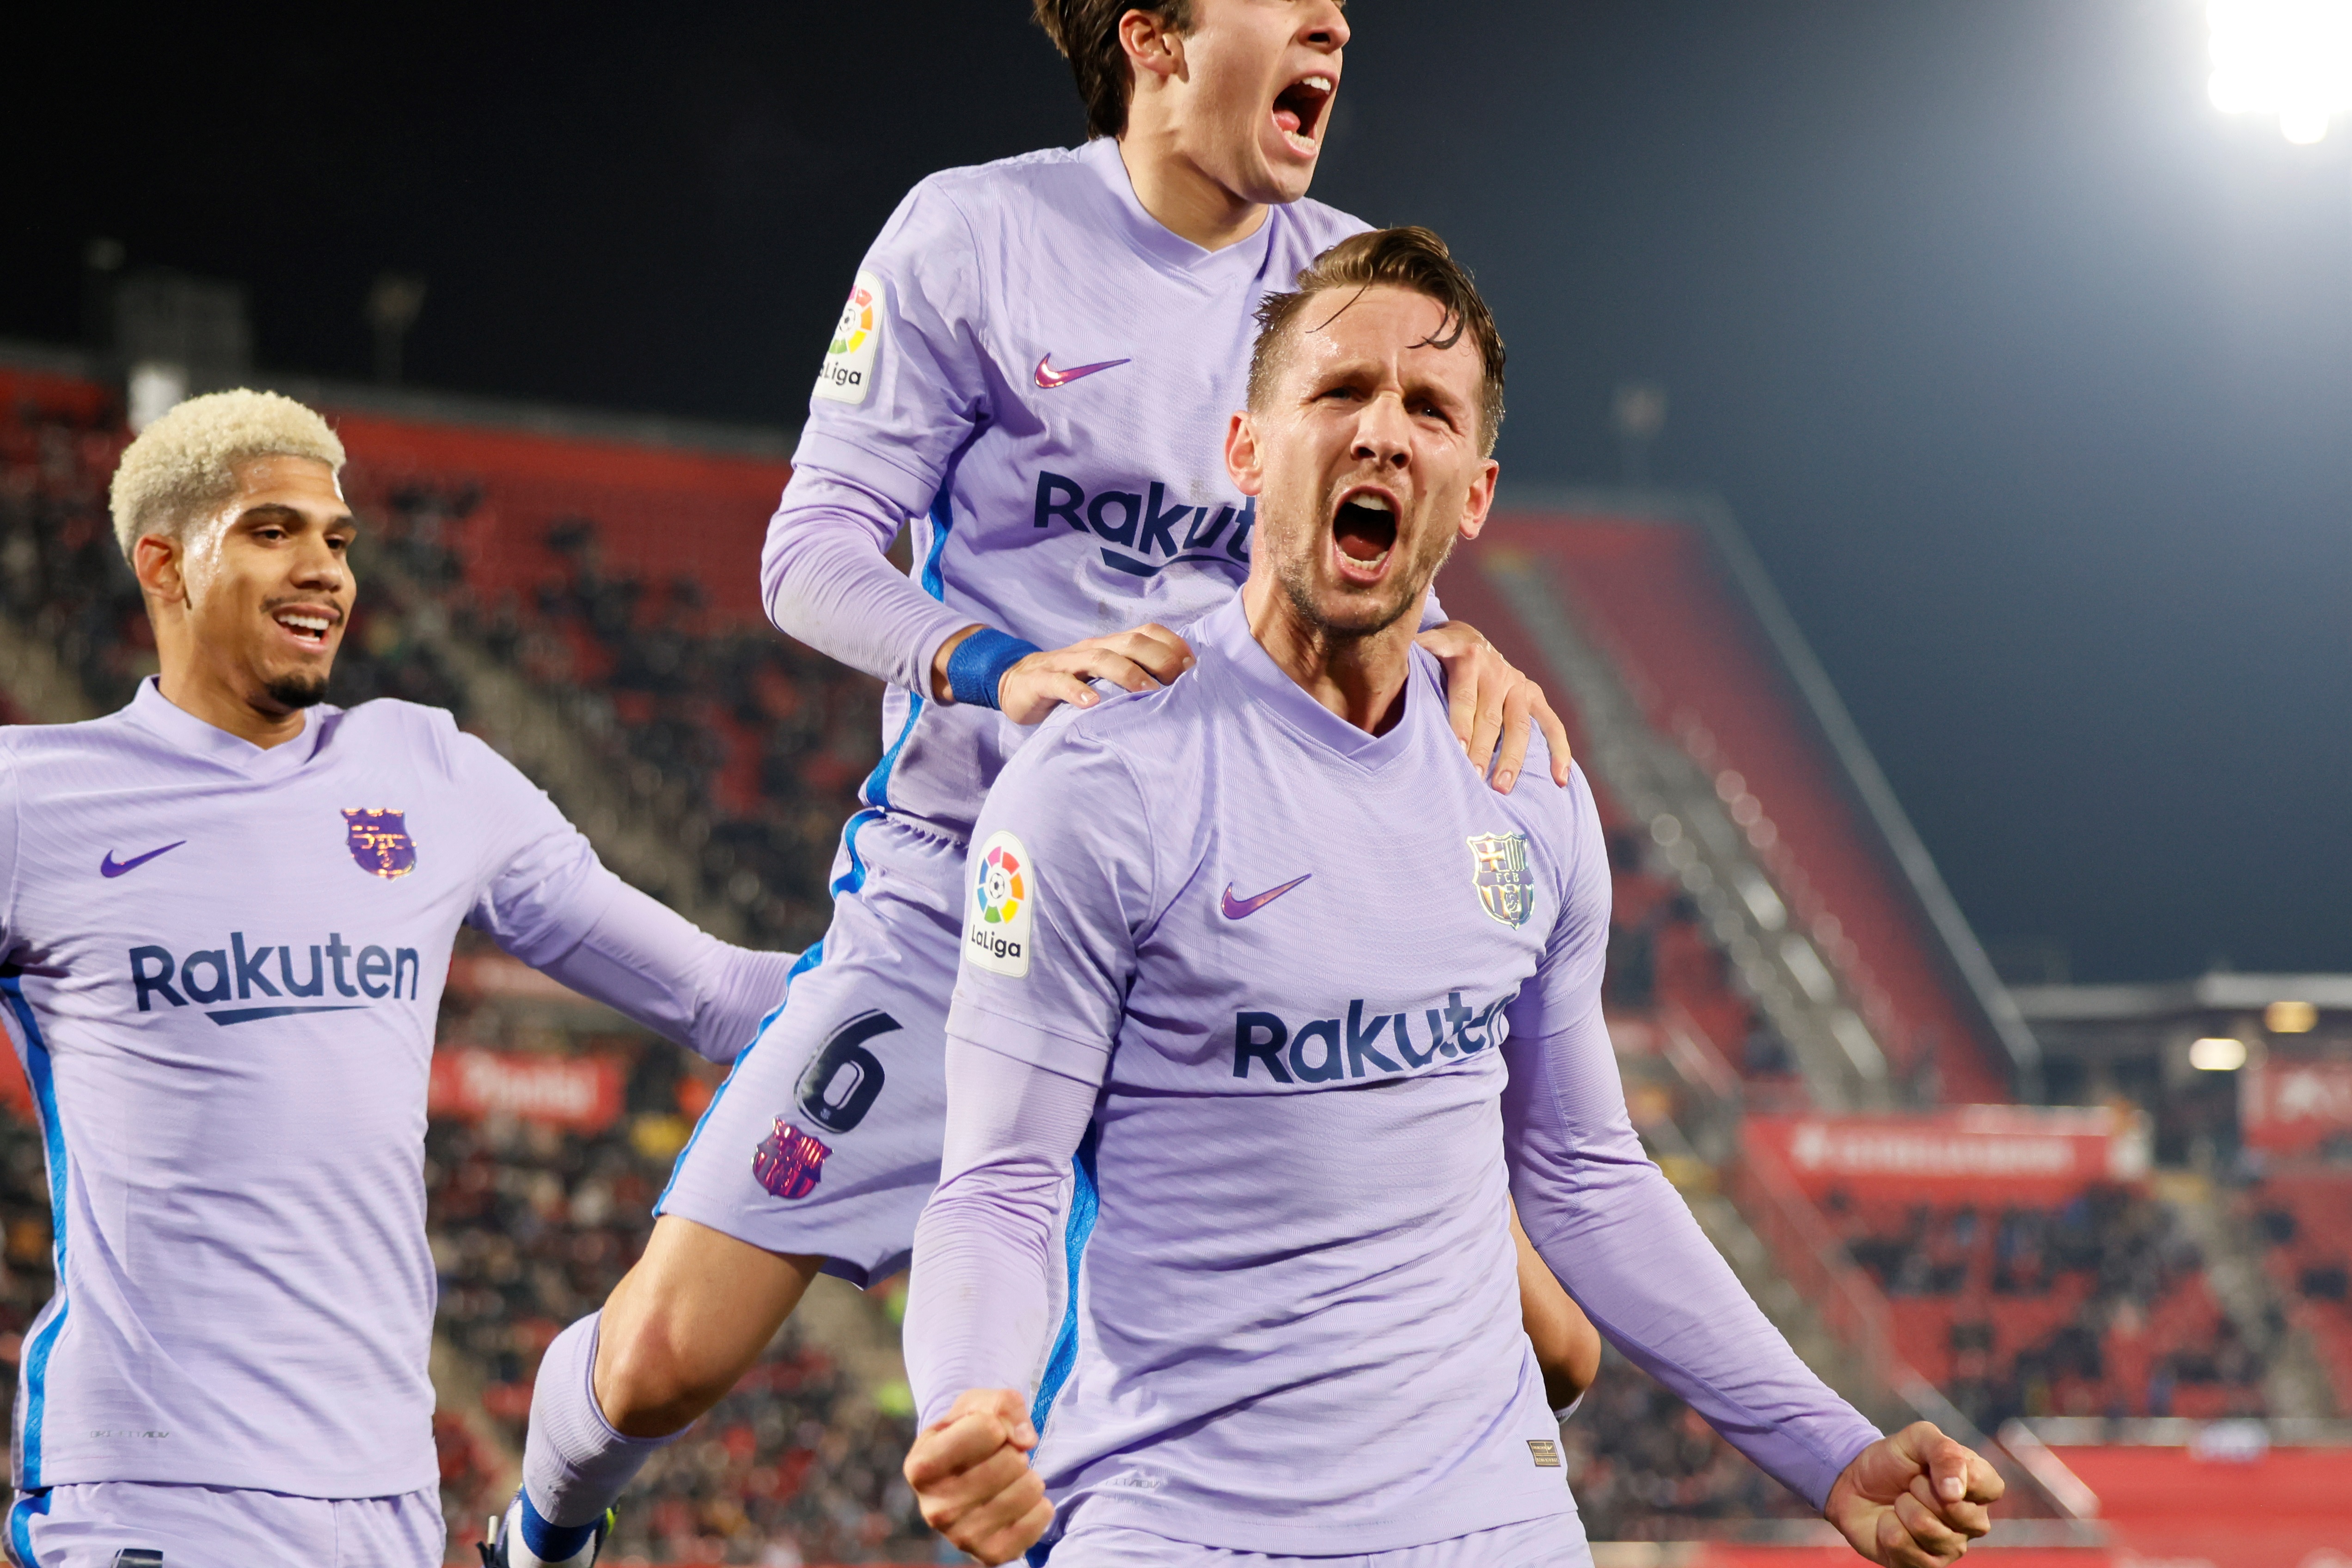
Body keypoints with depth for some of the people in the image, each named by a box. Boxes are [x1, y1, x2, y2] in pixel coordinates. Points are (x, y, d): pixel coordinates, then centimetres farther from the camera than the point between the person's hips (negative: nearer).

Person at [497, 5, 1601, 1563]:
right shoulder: (974, 234, -6)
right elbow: (811, 551, -7)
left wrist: (1457, 651, -15)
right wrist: (1001, 669, -25)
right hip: (956, 894, -3)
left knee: (1542, 1349, -5)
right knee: (668, 1355, -9)